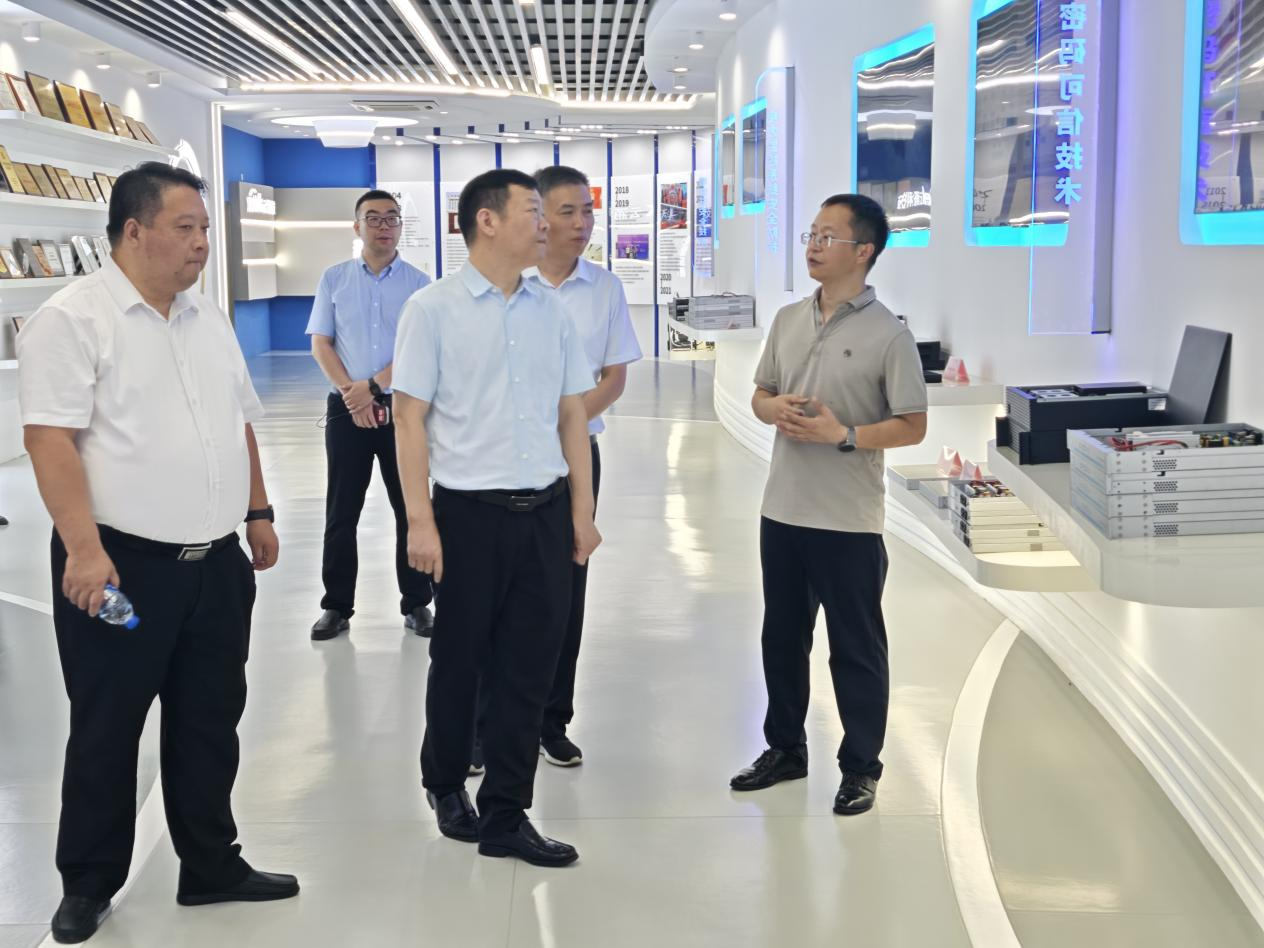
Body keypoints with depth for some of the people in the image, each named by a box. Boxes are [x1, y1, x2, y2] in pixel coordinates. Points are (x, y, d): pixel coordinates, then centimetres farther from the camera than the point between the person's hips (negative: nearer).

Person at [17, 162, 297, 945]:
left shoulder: (210, 319, 12)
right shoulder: (73, 319, -11)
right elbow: (50, 440, -18)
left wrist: (258, 512, 17)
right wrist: (84, 550, -24)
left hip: (216, 562, 7)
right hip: (121, 564, -6)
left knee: (210, 720, 14)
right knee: (106, 730, 6)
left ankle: (211, 866, 28)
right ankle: (88, 884, 22)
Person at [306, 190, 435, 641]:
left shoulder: (419, 282, 1)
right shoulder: (334, 279, 5)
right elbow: (321, 344, 2)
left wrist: (373, 386, -14)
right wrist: (352, 393, -10)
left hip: (403, 406, -1)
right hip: (346, 407, 1)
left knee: (411, 507, 4)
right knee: (341, 511, 5)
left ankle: (416, 603, 14)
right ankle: (337, 606, 14)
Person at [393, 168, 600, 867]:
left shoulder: (550, 311, 9)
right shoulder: (433, 309, -5)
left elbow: (572, 415, 12)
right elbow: (409, 418, -6)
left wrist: (582, 512, 8)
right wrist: (420, 521, -12)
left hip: (546, 513, 4)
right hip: (471, 513, -4)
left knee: (530, 666, 7)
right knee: (460, 659, 12)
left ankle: (505, 817, 19)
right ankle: (445, 783, 36)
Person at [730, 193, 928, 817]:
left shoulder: (887, 335, -10)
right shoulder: (788, 320, 8)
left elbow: (912, 427, -10)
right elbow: (760, 395, 15)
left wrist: (842, 435, -22)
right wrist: (775, 409, -8)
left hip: (849, 521, -6)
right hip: (782, 509, 6)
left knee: (855, 648, 5)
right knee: (782, 636, 16)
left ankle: (861, 767, 19)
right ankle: (785, 748, 32)